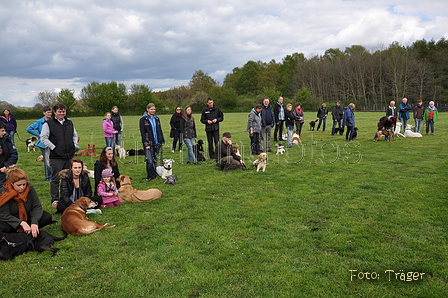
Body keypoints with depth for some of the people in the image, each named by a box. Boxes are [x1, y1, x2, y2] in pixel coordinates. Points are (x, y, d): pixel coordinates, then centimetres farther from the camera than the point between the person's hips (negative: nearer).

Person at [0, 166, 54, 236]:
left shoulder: (30, 188, -14)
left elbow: (37, 206, -15)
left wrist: (34, 223, -32)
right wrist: (22, 223, -33)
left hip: (27, 218, 2)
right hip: (12, 222, -2)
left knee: (47, 217, -19)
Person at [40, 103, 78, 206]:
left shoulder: (69, 123, 14)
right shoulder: (48, 124, -2)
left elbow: (75, 135, 24)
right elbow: (43, 138, -6)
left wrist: (74, 145, 10)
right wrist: (53, 147, -11)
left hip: (69, 156, 5)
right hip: (56, 157, -5)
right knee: (55, 179, 0)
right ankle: (55, 200, 9)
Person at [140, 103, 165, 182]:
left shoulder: (156, 118, 12)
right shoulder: (143, 119, -3)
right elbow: (142, 132, -7)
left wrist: (162, 140, 13)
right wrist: (146, 144, -14)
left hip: (157, 143, 5)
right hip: (149, 143, -5)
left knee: (155, 160, 11)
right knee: (150, 161, -9)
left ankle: (154, 175, 21)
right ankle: (150, 176, 4)